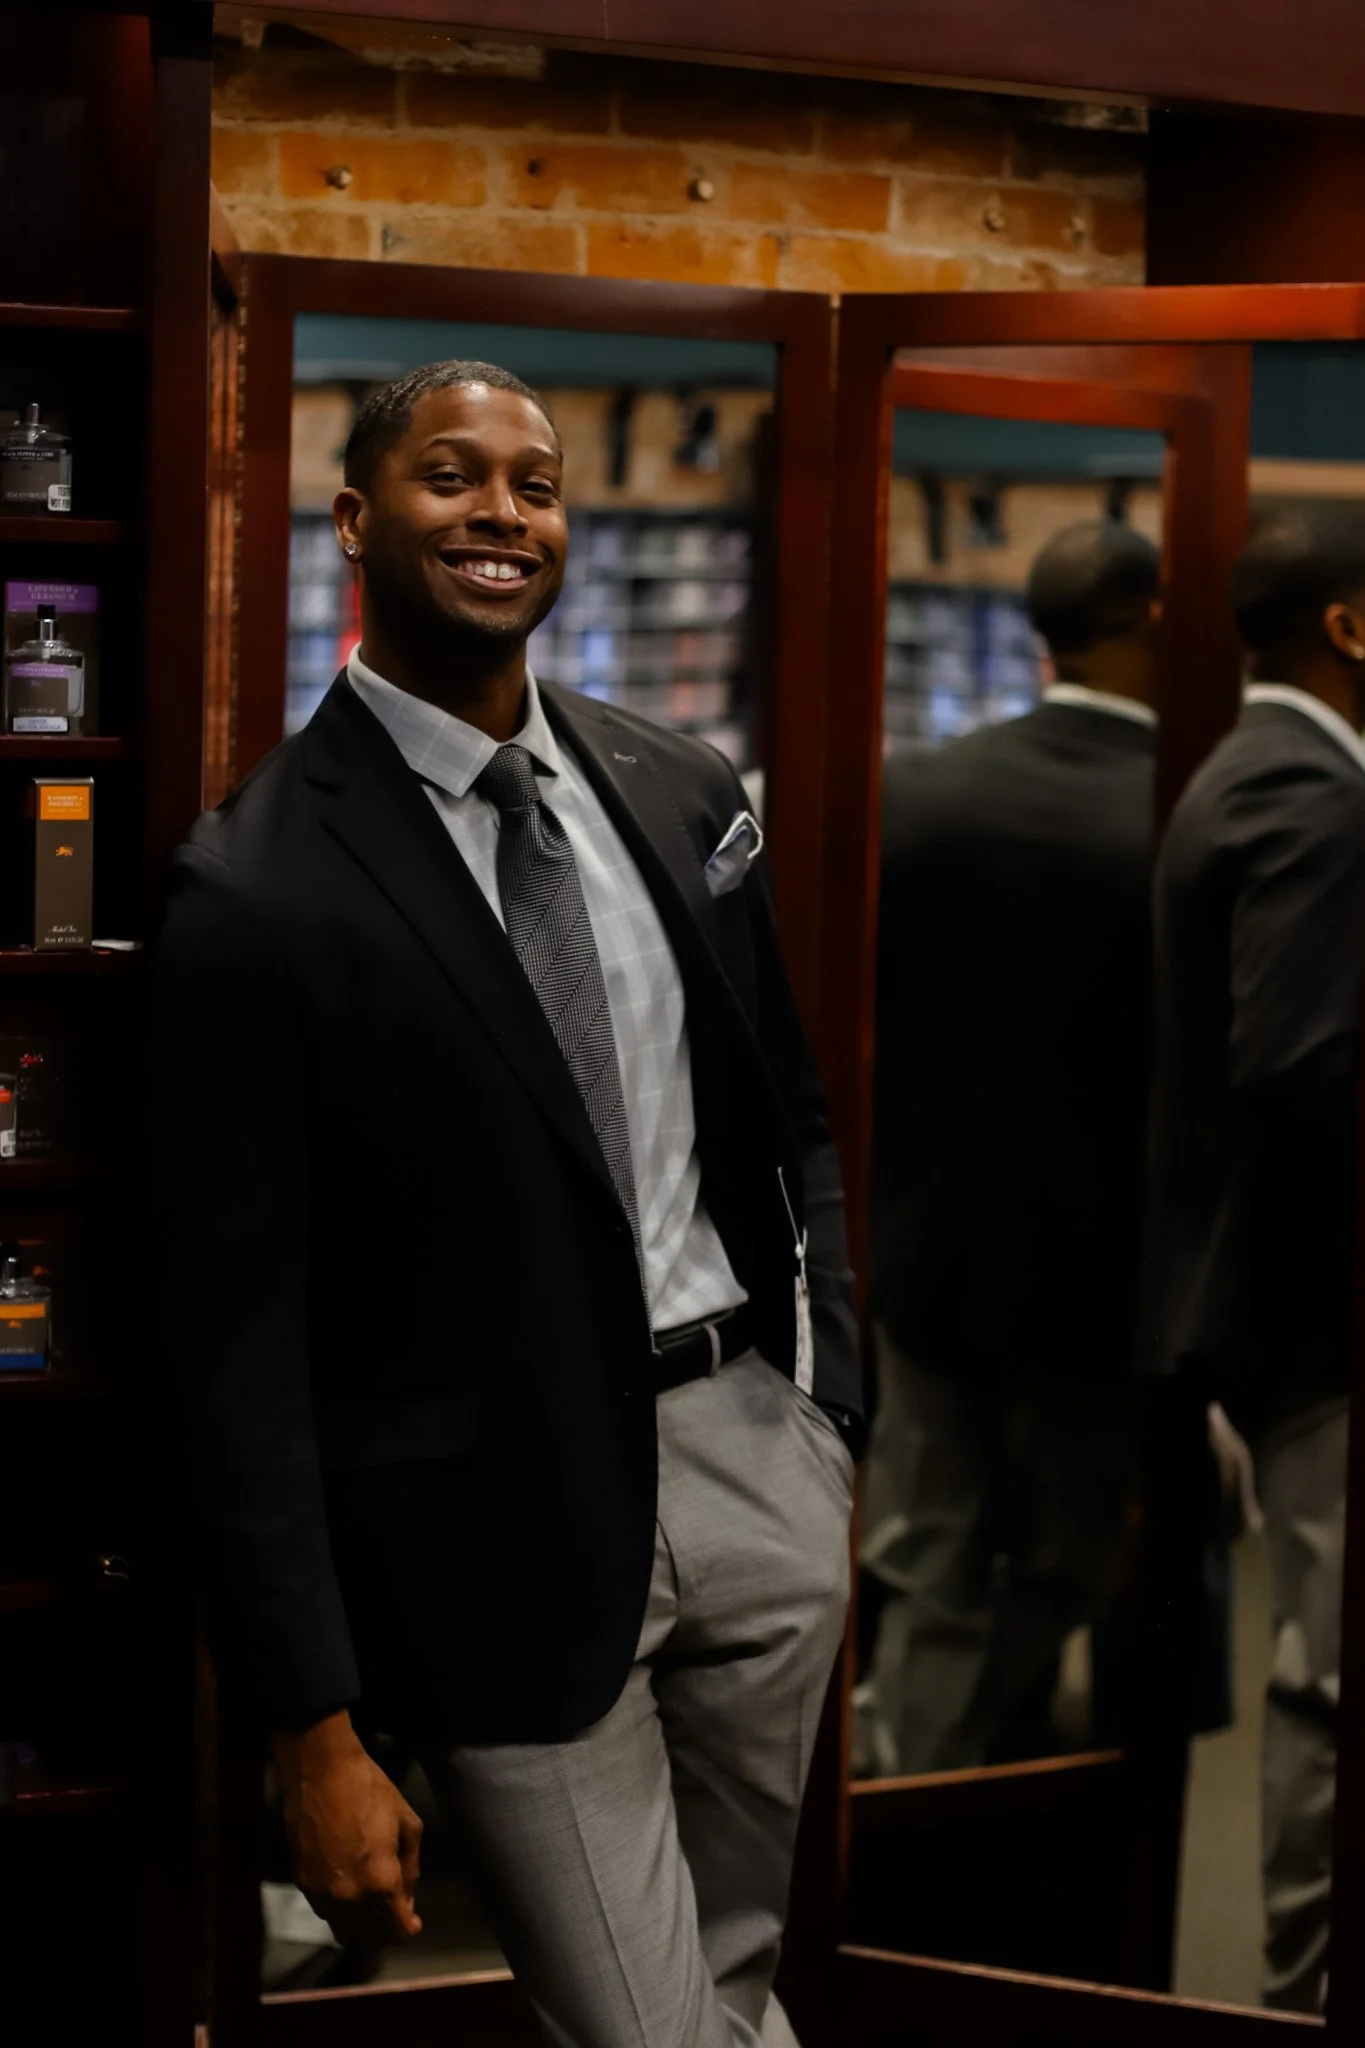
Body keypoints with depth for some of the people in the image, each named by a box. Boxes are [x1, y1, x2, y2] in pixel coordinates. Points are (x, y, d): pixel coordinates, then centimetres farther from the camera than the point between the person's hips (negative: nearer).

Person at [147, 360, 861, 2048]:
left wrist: (833, 1407, 9)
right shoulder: (259, 891, -13)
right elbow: (235, 1344, -13)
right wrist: (318, 1734, -15)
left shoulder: (682, 798, 5)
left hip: (759, 1459, 6)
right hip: (514, 1534, -6)